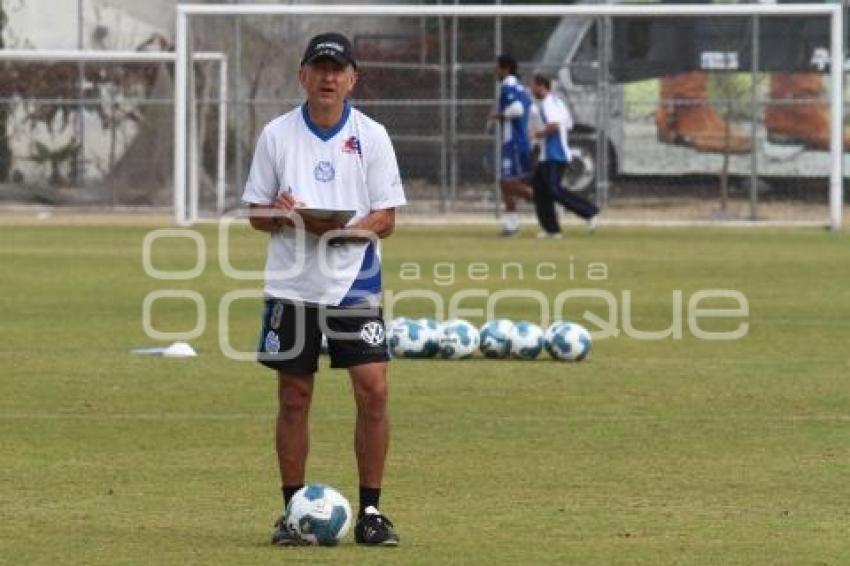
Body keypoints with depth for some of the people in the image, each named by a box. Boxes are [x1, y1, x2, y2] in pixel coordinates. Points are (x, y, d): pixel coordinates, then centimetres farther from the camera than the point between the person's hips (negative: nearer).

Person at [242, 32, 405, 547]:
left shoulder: (372, 136, 2)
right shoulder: (277, 135, 4)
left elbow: (386, 219, 0)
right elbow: (257, 214, 8)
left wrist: (340, 229, -18)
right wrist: (282, 215, -15)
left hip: (355, 283, -1)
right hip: (292, 285, 1)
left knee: (373, 388, -10)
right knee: (294, 397, 4)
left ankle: (370, 510, -1)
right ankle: (293, 510, 14)